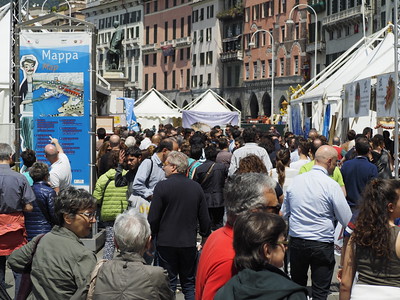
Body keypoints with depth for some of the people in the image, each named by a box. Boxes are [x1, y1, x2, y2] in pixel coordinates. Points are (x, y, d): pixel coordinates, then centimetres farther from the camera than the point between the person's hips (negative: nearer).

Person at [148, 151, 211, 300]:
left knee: (169, 284, 4)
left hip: (166, 243, -3)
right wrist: (205, 237, 19)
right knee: (189, 284, 12)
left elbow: (153, 218, -9)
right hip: (189, 243, 3)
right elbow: (204, 218, 6)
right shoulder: (196, 187, 2)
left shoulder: (162, 186, -10)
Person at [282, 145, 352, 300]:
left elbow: (284, 214, 11)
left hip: (296, 242, 4)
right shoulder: (331, 185, -14)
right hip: (322, 245, -4)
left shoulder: (295, 181, 1)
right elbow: (347, 221, -11)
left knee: (297, 286, 19)